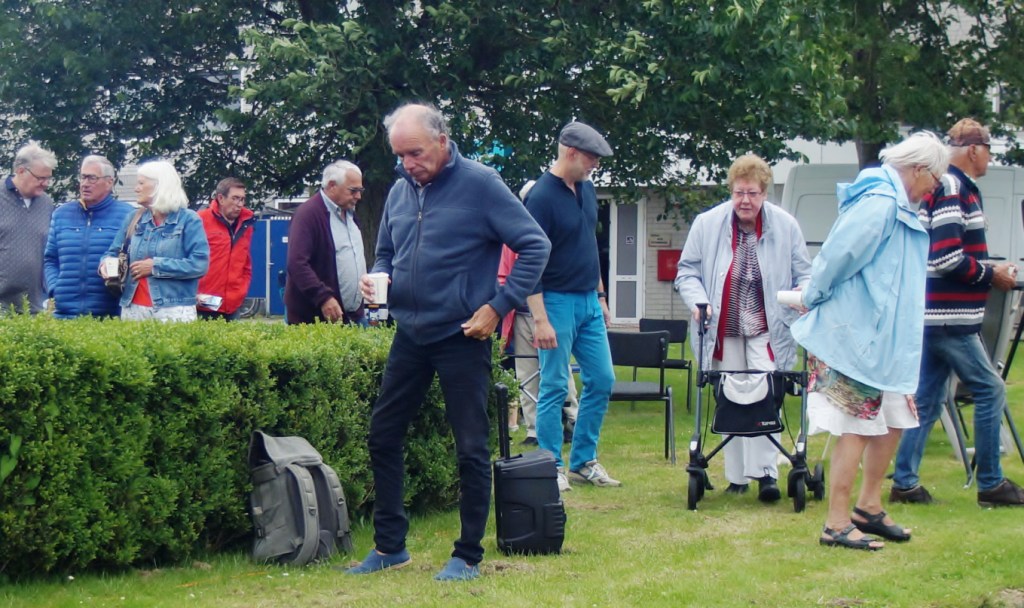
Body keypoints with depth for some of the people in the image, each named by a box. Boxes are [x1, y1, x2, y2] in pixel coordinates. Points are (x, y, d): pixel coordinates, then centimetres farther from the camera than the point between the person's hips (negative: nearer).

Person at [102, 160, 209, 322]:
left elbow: (200, 264, -12)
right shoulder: (134, 219, 13)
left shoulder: (189, 220, -4)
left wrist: (156, 266, -13)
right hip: (133, 309, 5)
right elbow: (115, 253, 19)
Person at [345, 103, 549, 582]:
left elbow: (535, 246, -11)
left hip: (462, 338, -6)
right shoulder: (399, 191, 7)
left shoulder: (480, 184, -11)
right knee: (382, 435, 8)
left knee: (471, 448, 0)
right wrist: (374, 277, -2)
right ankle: (389, 546, 21)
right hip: (410, 333, 6)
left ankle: (468, 557, 11)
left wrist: (498, 307, -14)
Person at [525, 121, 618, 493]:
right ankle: (551, 468, 7)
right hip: (557, 301, -8)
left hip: (588, 302, 8)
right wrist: (540, 320, -22)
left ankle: (583, 462, 18)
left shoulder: (586, 189, 10)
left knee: (602, 380, 8)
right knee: (554, 387, -2)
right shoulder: (542, 196, -15)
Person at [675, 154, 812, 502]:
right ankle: (736, 477, 17)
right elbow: (687, 271, 3)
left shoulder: (785, 226, -2)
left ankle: (765, 473, -12)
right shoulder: (707, 224, -3)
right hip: (724, 331, 1)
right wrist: (699, 302, -15)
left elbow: (803, 275, 5)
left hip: (767, 331, -1)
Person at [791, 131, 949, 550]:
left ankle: (869, 507, 26)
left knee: (894, 417, 15)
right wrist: (813, 297, -9)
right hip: (855, 334, -10)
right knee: (857, 425, -6)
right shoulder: (879, 204, -18)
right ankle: (837, 525, 0)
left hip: (882, 338, 10)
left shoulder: (893, 205, 15)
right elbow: (838, 255, -23)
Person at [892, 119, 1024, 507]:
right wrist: (992, 275, -11)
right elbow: (947, 258, -22)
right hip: (949, 317, -10)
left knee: (927, 400, 10)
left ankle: (905, 484, 13)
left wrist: (990, 270, 10)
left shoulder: (955, 188, 18)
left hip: (937, 315, 10)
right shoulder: (952, 189, -14)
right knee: (989, 390, -4)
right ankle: (991, 485, 2)